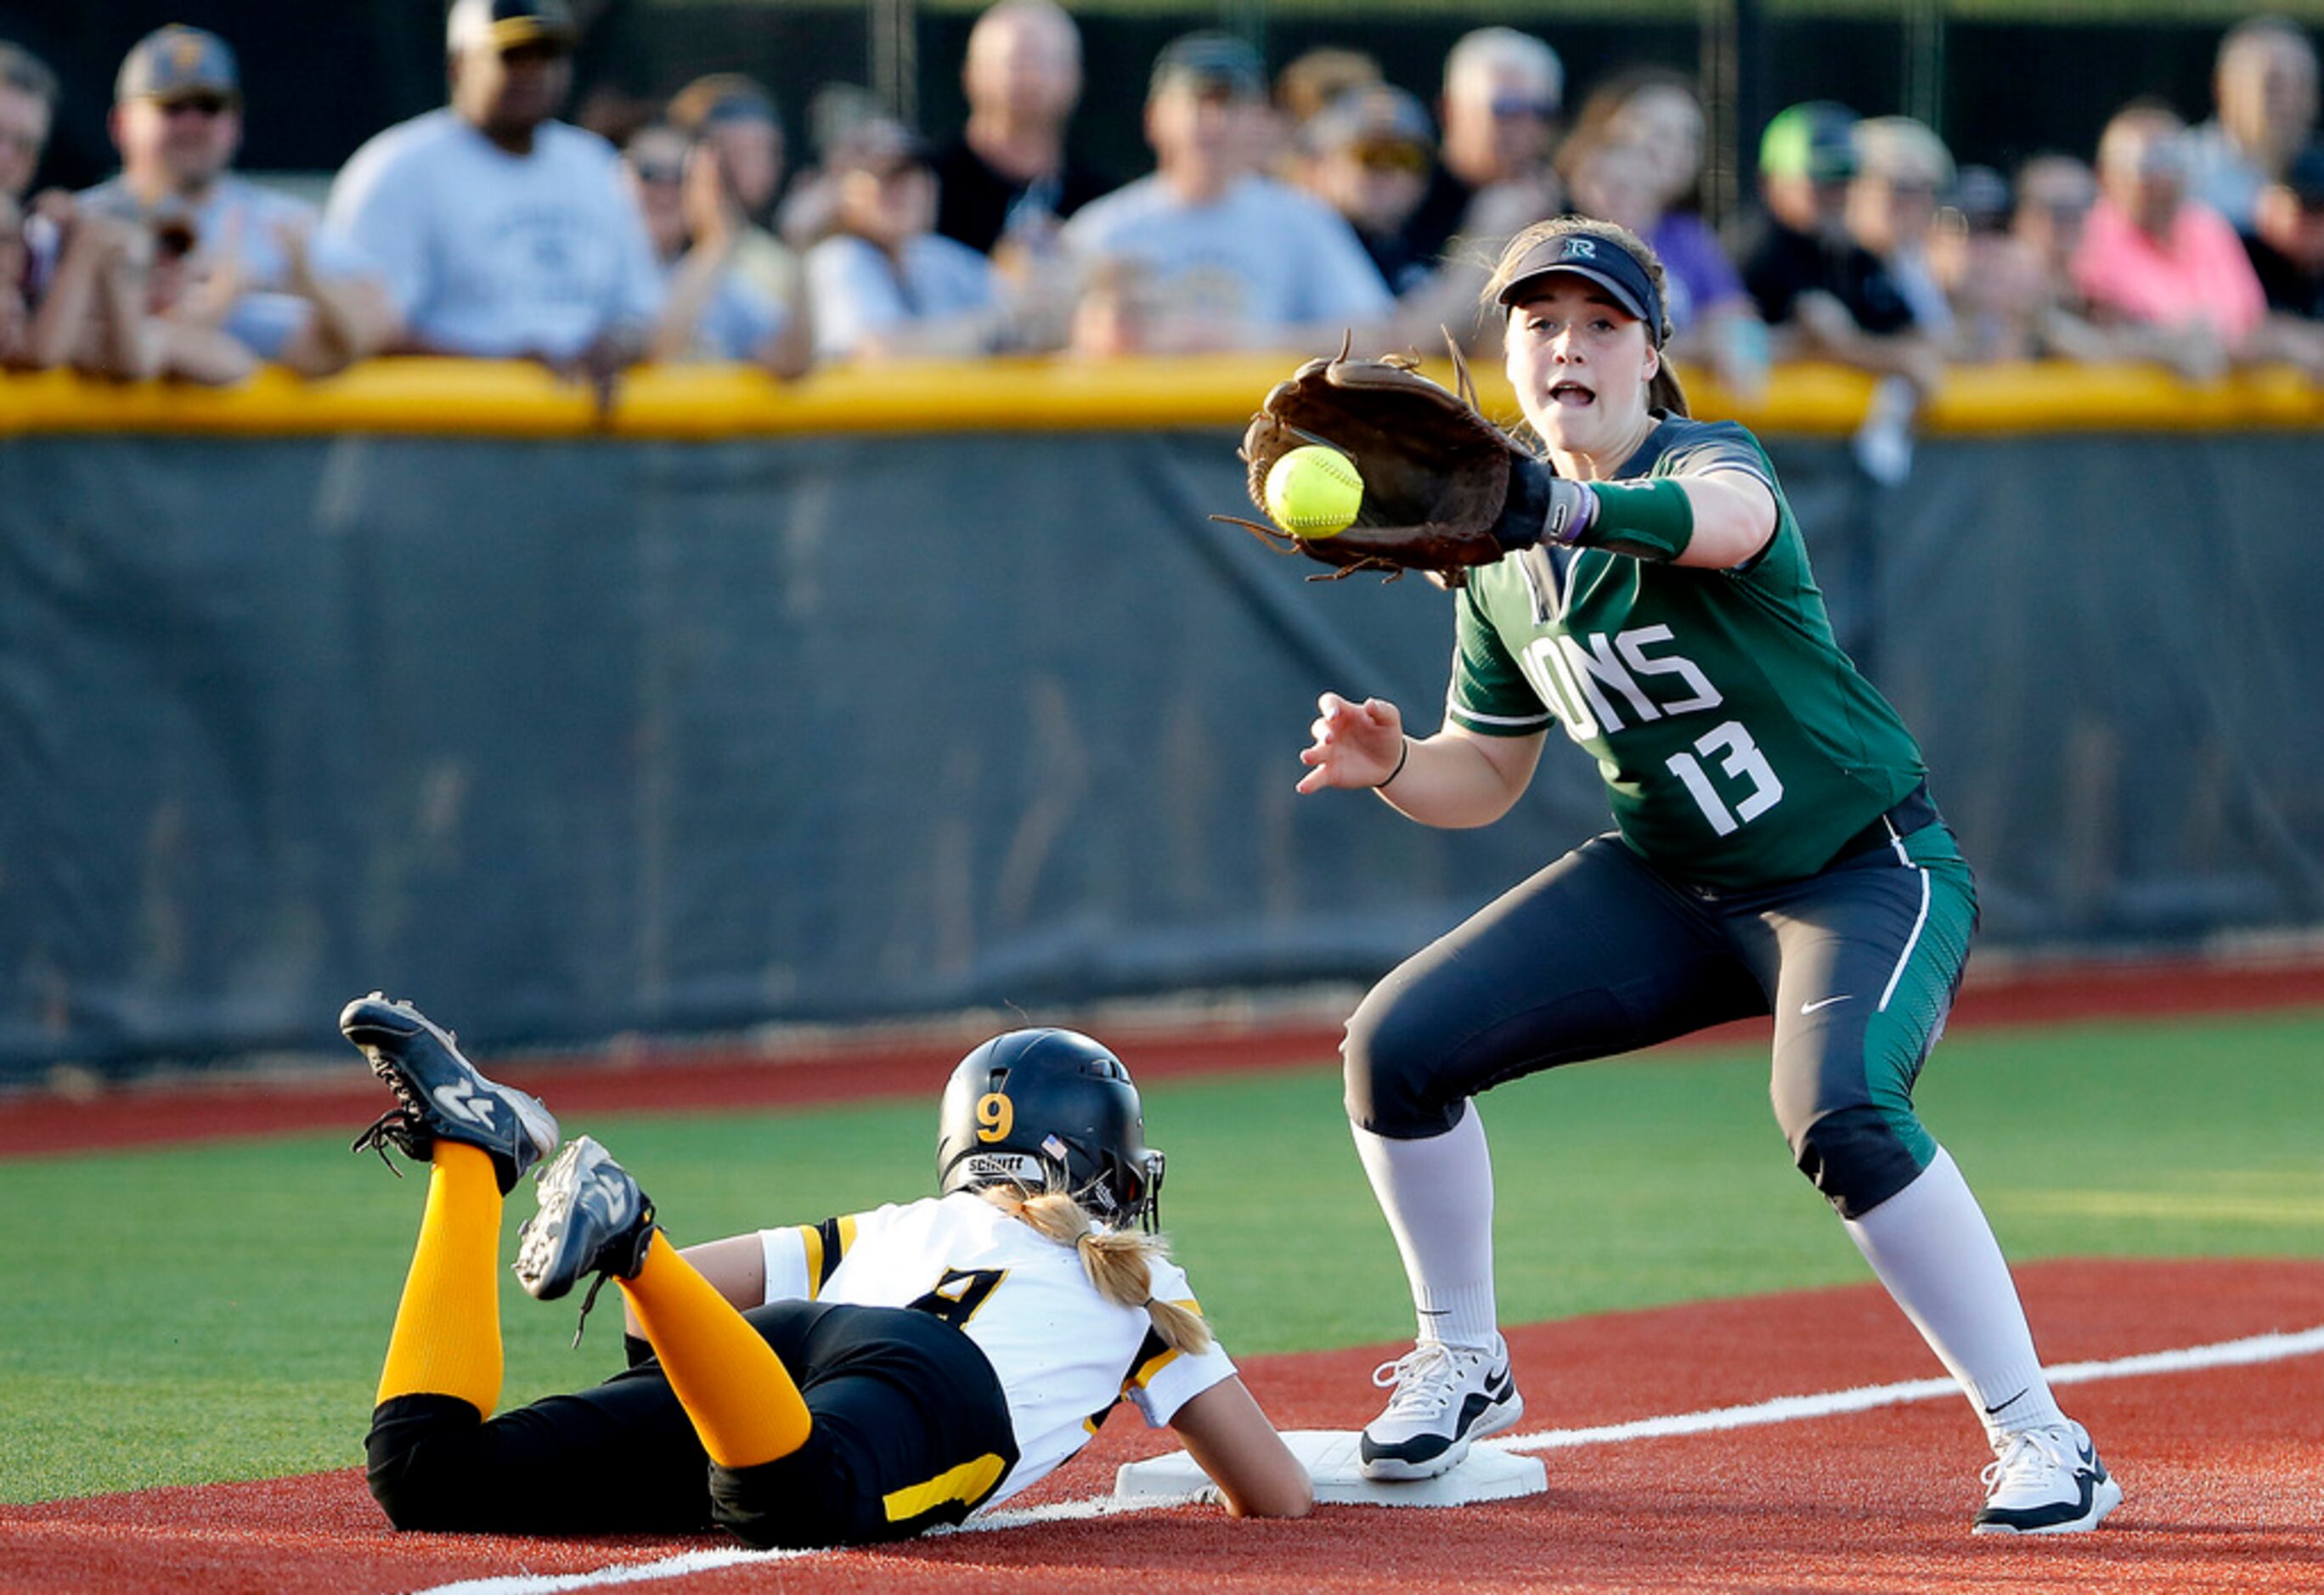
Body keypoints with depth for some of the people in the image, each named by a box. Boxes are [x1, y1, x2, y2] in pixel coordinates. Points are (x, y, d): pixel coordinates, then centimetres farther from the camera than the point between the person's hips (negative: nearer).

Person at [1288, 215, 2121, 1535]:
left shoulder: (1710, 457, -19)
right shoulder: (1501, 558, 2)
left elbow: (1725, 521, -47)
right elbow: (1486, 778, 11)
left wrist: (1567, 509, -66)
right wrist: (1390, 766, -12)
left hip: (1865, 872, -7)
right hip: (1669, 884, 7)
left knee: (1840, 1110, -34)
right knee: (1398, 1045, -5)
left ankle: (2044, 1446, -24)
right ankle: (1464, 1368, 17)